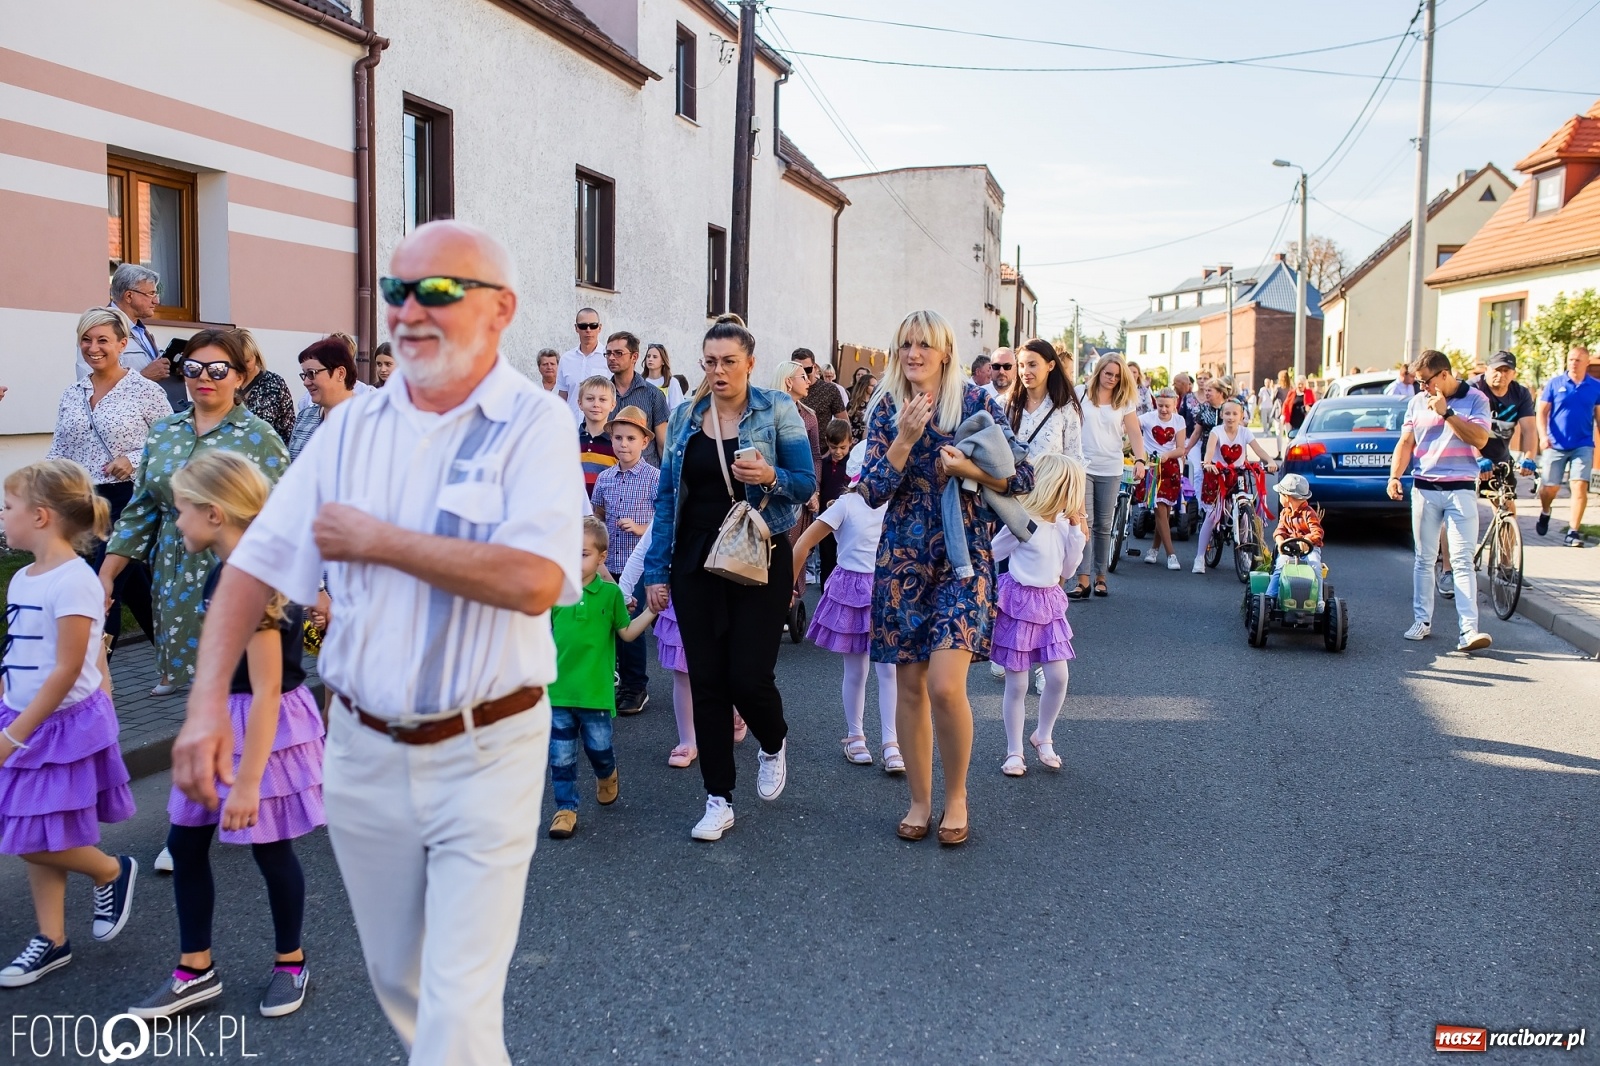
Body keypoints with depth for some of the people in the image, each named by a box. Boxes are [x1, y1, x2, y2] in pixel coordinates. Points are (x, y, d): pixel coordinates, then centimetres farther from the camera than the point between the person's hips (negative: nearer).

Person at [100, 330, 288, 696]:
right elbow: (140, 510, 12)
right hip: (173, 575, 5)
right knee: (181, 668, 9)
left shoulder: (258, 437, -5)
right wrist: (106, 574, 8)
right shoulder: (163, 432, 10)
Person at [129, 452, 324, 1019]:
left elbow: (266, 690, -26)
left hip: (265, 727, -9)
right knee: (184, 841, 13)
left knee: (269, 847, 6)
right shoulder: (221, 573, 4)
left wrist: (247, 781, -24)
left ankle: (291, 962, 28)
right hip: (221, 723, 9)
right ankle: (196, 971, 27)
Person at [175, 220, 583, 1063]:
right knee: (394, 978, 23)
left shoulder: (535, 424, -12)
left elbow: (533, 582, -27)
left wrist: (375, 540, -16)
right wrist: (208, 701, -8)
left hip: (484, 754, -5)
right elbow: (255, 564, 3)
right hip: (362, 750, 6)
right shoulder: (352, 426, 3)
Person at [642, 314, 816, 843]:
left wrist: (771, 477, -25)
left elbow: (807, 483, -3)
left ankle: (773, 744, 29)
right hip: (696, 562, 3)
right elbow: (667, 497, 8)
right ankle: (719, 799, 18)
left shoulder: (777, 410, -2)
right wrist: (656, 570, 4)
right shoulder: (685, 417, 7)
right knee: (706, 681, 4)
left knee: (748, 675, -7)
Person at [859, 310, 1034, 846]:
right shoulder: (887, 409, 6)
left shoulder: (977, 401, 0)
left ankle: (956, 796, 10)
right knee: (909, 686, 6)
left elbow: (1022, 477, -1)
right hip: (903, 560, 3)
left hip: (963, 556, -3)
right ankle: (920, 801, 23)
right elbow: (873, 491, -2)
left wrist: (968, 468, -16)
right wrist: (905, 438, -13)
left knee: (945, 686, -14)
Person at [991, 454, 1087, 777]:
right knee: (1017, 685, 3)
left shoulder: (1063, 524, 5)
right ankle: (1014, 751, 18)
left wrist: (1077, 532, 2)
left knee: (1058, 677, 3)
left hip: (1049, 603, 6)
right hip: (1019, 603, -6)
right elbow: (991, 554, -9)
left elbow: (1067, 570, 9)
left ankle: (1043, 737, 27)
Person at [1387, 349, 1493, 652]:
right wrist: (1394, 476, -5)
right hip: (1424, 488, 3)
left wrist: (1446, 413, -15)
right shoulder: (1417, 402, 9)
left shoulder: (1475, 399, 0)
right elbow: (1406, 442, 8)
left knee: (1462, 560, -9)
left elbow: (1480, 439, -12)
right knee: (1424, 559, 9)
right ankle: (1422, 620, 18)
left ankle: (1469, 630, -12)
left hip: (1461, 488, -3)